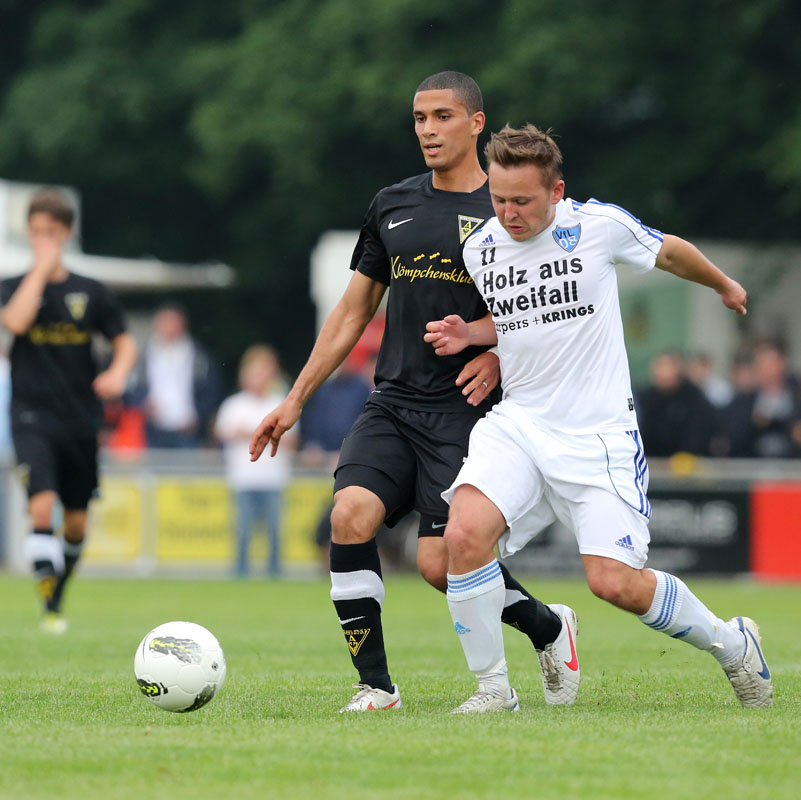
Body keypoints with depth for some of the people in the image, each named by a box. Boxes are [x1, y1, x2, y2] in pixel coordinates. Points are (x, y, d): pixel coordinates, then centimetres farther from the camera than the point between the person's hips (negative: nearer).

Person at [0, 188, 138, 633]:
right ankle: (49, 610, -20)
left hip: (81, 420, 3)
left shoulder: (91, 292, 6)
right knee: (42, 507, -22)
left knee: (76, 522, 8)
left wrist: (118, 372, -12)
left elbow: (124, 341, 9)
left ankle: (57, 596, 29)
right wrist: (41, 267, -14)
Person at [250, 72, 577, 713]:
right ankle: (375, 686, -10)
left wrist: (498, 355, -16)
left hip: (465, 410, -4)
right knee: (351, 515, -19)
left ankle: (548, 627, 17)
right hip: (392, 404, 4)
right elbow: (352, 312, 19)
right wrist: (296, 400, 16)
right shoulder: (392, 206, 13)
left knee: (439, 561, -12)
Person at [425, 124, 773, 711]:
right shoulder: (479, 250, 3)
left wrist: (724, 286, 30)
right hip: (517, 422, 3)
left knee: (614, 582, -13)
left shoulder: (600, 225, -9)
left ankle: (733, 644, 15)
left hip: (598, 434, -3)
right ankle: (492, 687, -7)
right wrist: (468, 333, 2)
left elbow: (669, 251, 13)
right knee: (465, 533, -23)